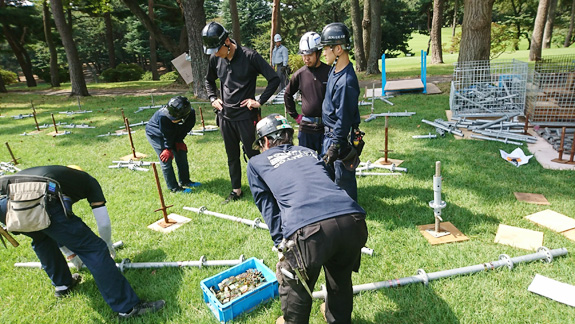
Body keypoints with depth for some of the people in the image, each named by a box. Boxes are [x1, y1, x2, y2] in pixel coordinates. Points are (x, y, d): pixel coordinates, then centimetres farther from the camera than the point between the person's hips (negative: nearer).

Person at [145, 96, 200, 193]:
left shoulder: (191, 113, -28)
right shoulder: (163, 116, -40)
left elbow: (184, 130, -8)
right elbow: (167, 135, -26)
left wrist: (179, 142, -9)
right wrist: (168, 149, -17)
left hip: (174, 134, 6)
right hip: (154, 134, -5)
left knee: (181, 153, 6)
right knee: (166, 159, -11)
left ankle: (184, 181, 22)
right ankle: (174, 188, -2)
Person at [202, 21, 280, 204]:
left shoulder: (250, 56, -13)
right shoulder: (215, 59, 3)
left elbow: (274, 79, -11)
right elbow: (209, 80, 23)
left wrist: (260, 101, -14)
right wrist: (213, 98, 8)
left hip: (246, 116, -5)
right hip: (225, 116, 5)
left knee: (252, 154, 2)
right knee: (232, 155, 14)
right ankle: (236, 190, 28)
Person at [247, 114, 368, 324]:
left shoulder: (256, 163, 21)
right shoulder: (308, 152, 32)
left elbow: (269, 210, 17)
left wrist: (282, 244, 22)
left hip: (310, 229, -5)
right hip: (353, 220, 5)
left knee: (295, 288, 25)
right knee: (341, 279, 34)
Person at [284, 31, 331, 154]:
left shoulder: (329, 72, -5)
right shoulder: (300, 74, 3)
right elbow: (288, 95, 17)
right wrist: (295, 115, 13)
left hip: (326, 126, -2)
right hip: (306, 127, 2)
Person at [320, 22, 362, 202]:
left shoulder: (346, 81, -26)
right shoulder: (334, 69, 4)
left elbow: (344, 118, -25)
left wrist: (335, 147, -22)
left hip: (340, 136, -10)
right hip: (329, 132, 10)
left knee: (343, 177, 4)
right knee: (326, 172, 22)